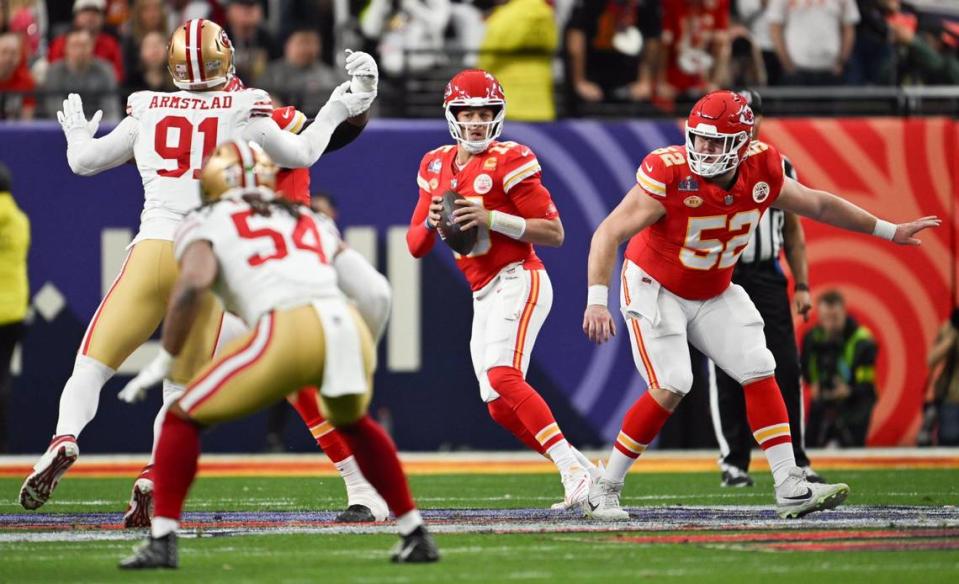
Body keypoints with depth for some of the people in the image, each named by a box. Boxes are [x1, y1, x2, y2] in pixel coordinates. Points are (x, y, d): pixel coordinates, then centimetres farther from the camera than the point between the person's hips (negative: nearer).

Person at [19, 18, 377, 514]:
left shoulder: (147, 111, 10)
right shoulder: (243, 112, 7)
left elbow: (84, 161, 21)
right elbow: (302, 154, 23)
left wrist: (76, 132, 43)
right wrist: (340, 106, 36)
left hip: (152, 249, 0)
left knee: (92, 367, 2)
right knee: (181, 391, 9)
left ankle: (65, 439, -25)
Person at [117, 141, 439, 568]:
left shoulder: (206, 224, 18)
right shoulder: (310, 221, 34)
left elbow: (194, 282, -1)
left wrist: (164, 361, 4)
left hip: (290, 329, -5)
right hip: (350, 326, 5)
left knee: (183, 418, 13)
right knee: (352, 422, 36)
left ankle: (162, 541, 3)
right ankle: (415, 536, 33)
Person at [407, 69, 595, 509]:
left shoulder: (508, 161, -8)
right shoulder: (436, 166, 12)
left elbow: (554, 232, -10)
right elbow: (416, 246, 15)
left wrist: (491, 218, -20)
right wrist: (431, 222, -7)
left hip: (518, 280, -8)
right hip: (484, 295, 8)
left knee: (502, 377, -27)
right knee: (500, 406, 2)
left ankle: (572, 466, -30)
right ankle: (581, 474, 10)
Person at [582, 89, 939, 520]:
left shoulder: (762, 173, -11)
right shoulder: (669, 175, -28)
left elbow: (818, 205, 7)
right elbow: (609, 234, -29)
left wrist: (889, 231, 14)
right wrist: (596, 301, -40)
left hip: (713, 294, 6)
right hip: (655, 288, -6)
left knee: (759, 374, -4)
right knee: (670, 388, -18)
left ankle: (791, 489, -2)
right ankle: (604, 491, -7)